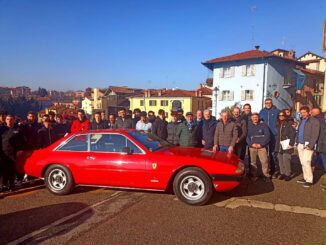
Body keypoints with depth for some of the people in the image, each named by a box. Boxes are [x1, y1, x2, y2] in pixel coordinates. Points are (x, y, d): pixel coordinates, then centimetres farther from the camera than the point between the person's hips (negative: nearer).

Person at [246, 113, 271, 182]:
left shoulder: (263, 125, 8)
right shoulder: (249, 126, 14)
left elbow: (267, 136, 0)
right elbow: (247, 137, 9)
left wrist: (261, 144, -9)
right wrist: (251, 144, -8)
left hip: (261, 146, -2)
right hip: (252, 147, 2)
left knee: (264, 161, -8)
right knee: (253, 162, 2)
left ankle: (266, 176, 2)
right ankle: (254, 176, 11)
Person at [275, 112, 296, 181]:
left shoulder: (289, 124, -5)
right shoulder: (278, 125, 15)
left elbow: (293, 134, -10)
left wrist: (291, 144, -15)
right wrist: (277, 145, 11)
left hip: (286, 145, -6)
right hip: (279, 146, 6)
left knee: (286, 160, -8)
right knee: (280, 160, 7)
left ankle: (288, 174, 3)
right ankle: (282, 173, 18)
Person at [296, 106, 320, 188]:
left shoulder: (314, 121, -6)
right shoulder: (301, 121, 17)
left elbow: (315, 134, -12)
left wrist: (310, 145, -18)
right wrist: (297, 142, 10)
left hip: (307, 145, -7)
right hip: (300, 144, 7)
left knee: (306, 162, -11)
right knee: (303, 163, 10)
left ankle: (309, 180, -2)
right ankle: (305, 178, 19)